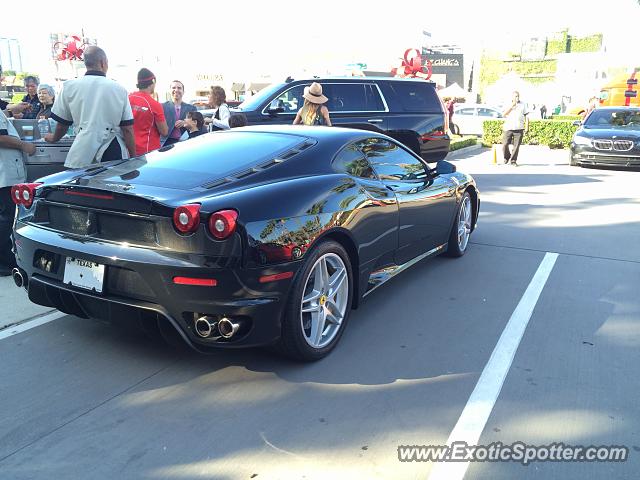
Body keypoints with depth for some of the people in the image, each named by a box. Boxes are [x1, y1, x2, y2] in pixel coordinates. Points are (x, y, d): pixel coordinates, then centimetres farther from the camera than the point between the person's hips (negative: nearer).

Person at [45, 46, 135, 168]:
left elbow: (62, 123, 12)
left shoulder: (70, 86, 2)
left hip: (81, 158, 1)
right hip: (114, 155, -1)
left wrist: (53, 138, 33)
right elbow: (127, 128, 0)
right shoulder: (119, 89, 0)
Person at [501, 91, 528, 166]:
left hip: (519, 129, 1)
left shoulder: (522, 105, 11)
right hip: (508, 128, -1)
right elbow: (503, 114, -7)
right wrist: (512, 106, -12)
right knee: (505, 144, -5)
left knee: (516, 145, -3)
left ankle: (513, 160, 8)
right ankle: (507, 157, 20)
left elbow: (526, 116, 13)